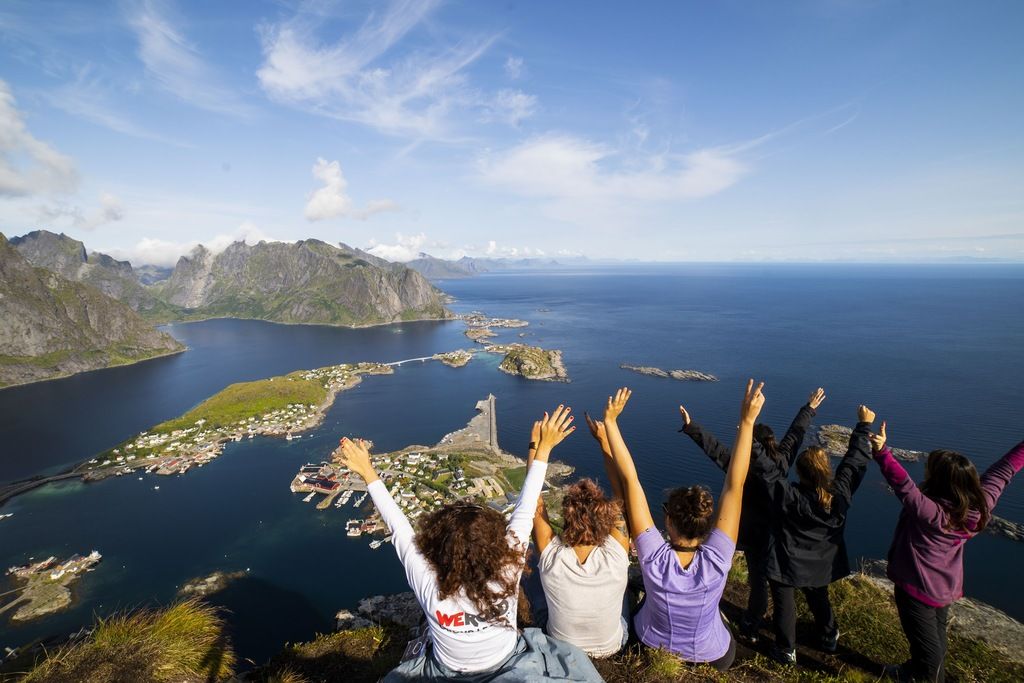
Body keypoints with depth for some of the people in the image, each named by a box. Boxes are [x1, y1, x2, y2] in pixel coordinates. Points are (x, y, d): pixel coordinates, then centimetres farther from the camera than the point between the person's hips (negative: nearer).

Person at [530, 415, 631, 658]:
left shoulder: (551, 557, -36)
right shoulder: (616, 555, -36)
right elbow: (621, 494, -25)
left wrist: (536, 444, -23)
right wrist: (604, 440, -22)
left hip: (562, 649, 0)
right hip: (611, 648, 0)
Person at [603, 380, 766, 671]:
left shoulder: (654, 559, -38)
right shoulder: (716, 561, -37)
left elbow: (630, 480, -41)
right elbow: (734, 485, -40)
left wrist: (610, 421, -40)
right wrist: (747, 421, -40)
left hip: (653, 646, 0)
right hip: (712, 657, 0)